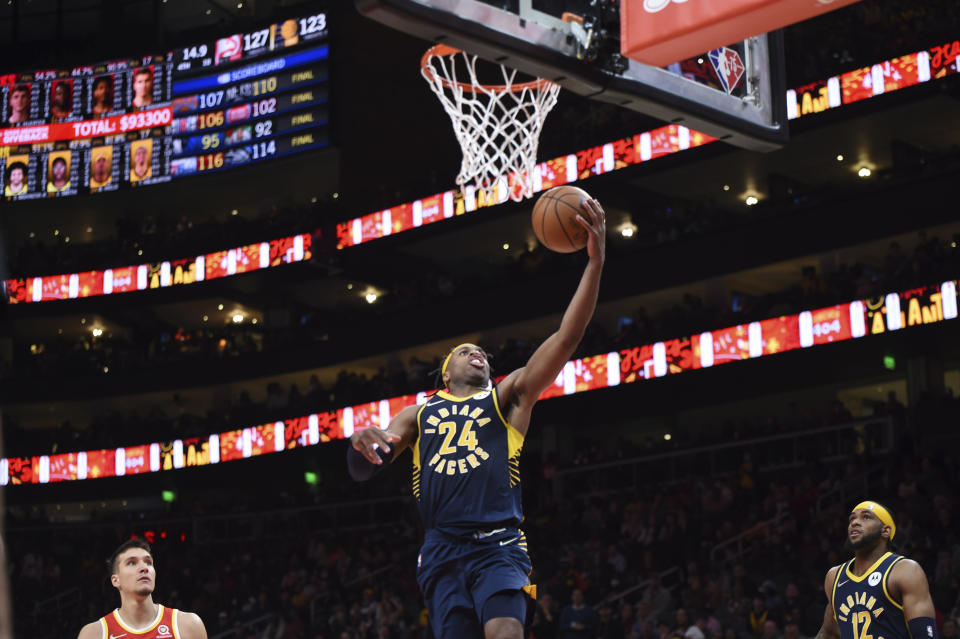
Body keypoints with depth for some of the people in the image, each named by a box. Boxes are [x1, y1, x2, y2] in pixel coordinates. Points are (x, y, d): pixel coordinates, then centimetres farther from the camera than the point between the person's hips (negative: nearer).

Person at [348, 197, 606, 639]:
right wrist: (360, 443, -13)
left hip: (498, 544, -2)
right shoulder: (419, 415, 24)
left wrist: (595, 262, -7)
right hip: (442, 550, 2)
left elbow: (567, 338, 5)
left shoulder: (508, 396, 18)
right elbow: (361, 470, 14)